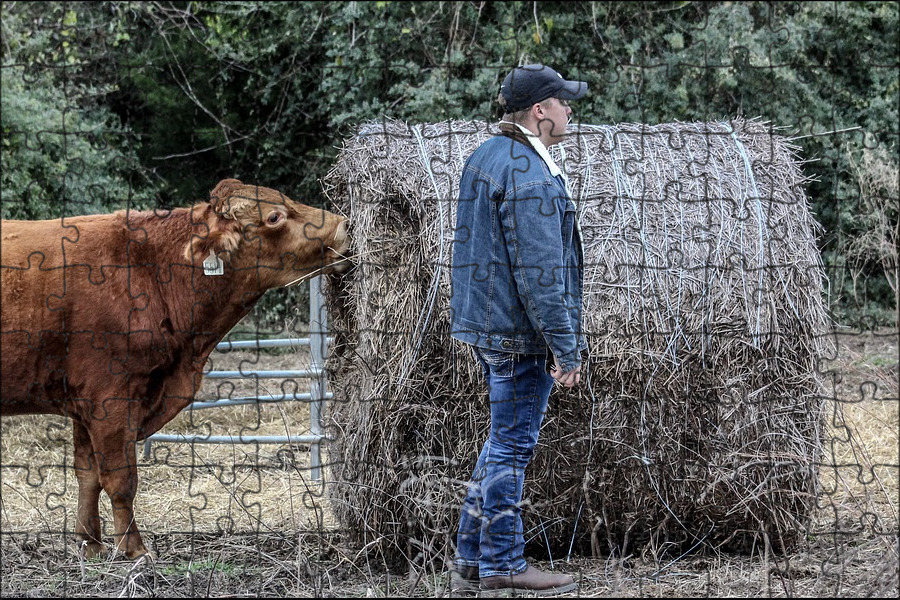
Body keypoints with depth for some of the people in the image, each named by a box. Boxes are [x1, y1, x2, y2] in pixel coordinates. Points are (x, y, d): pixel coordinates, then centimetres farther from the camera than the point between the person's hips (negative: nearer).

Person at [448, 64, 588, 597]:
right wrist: (565, 349, -19)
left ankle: (472, 556, 20)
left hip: (487, 325, 10)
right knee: (513, 444, -1)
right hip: (520, 332, -10)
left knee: (505, 441, 17)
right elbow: (540, 272, -23)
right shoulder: (531, 177, -20)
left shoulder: (485, 158, 12)